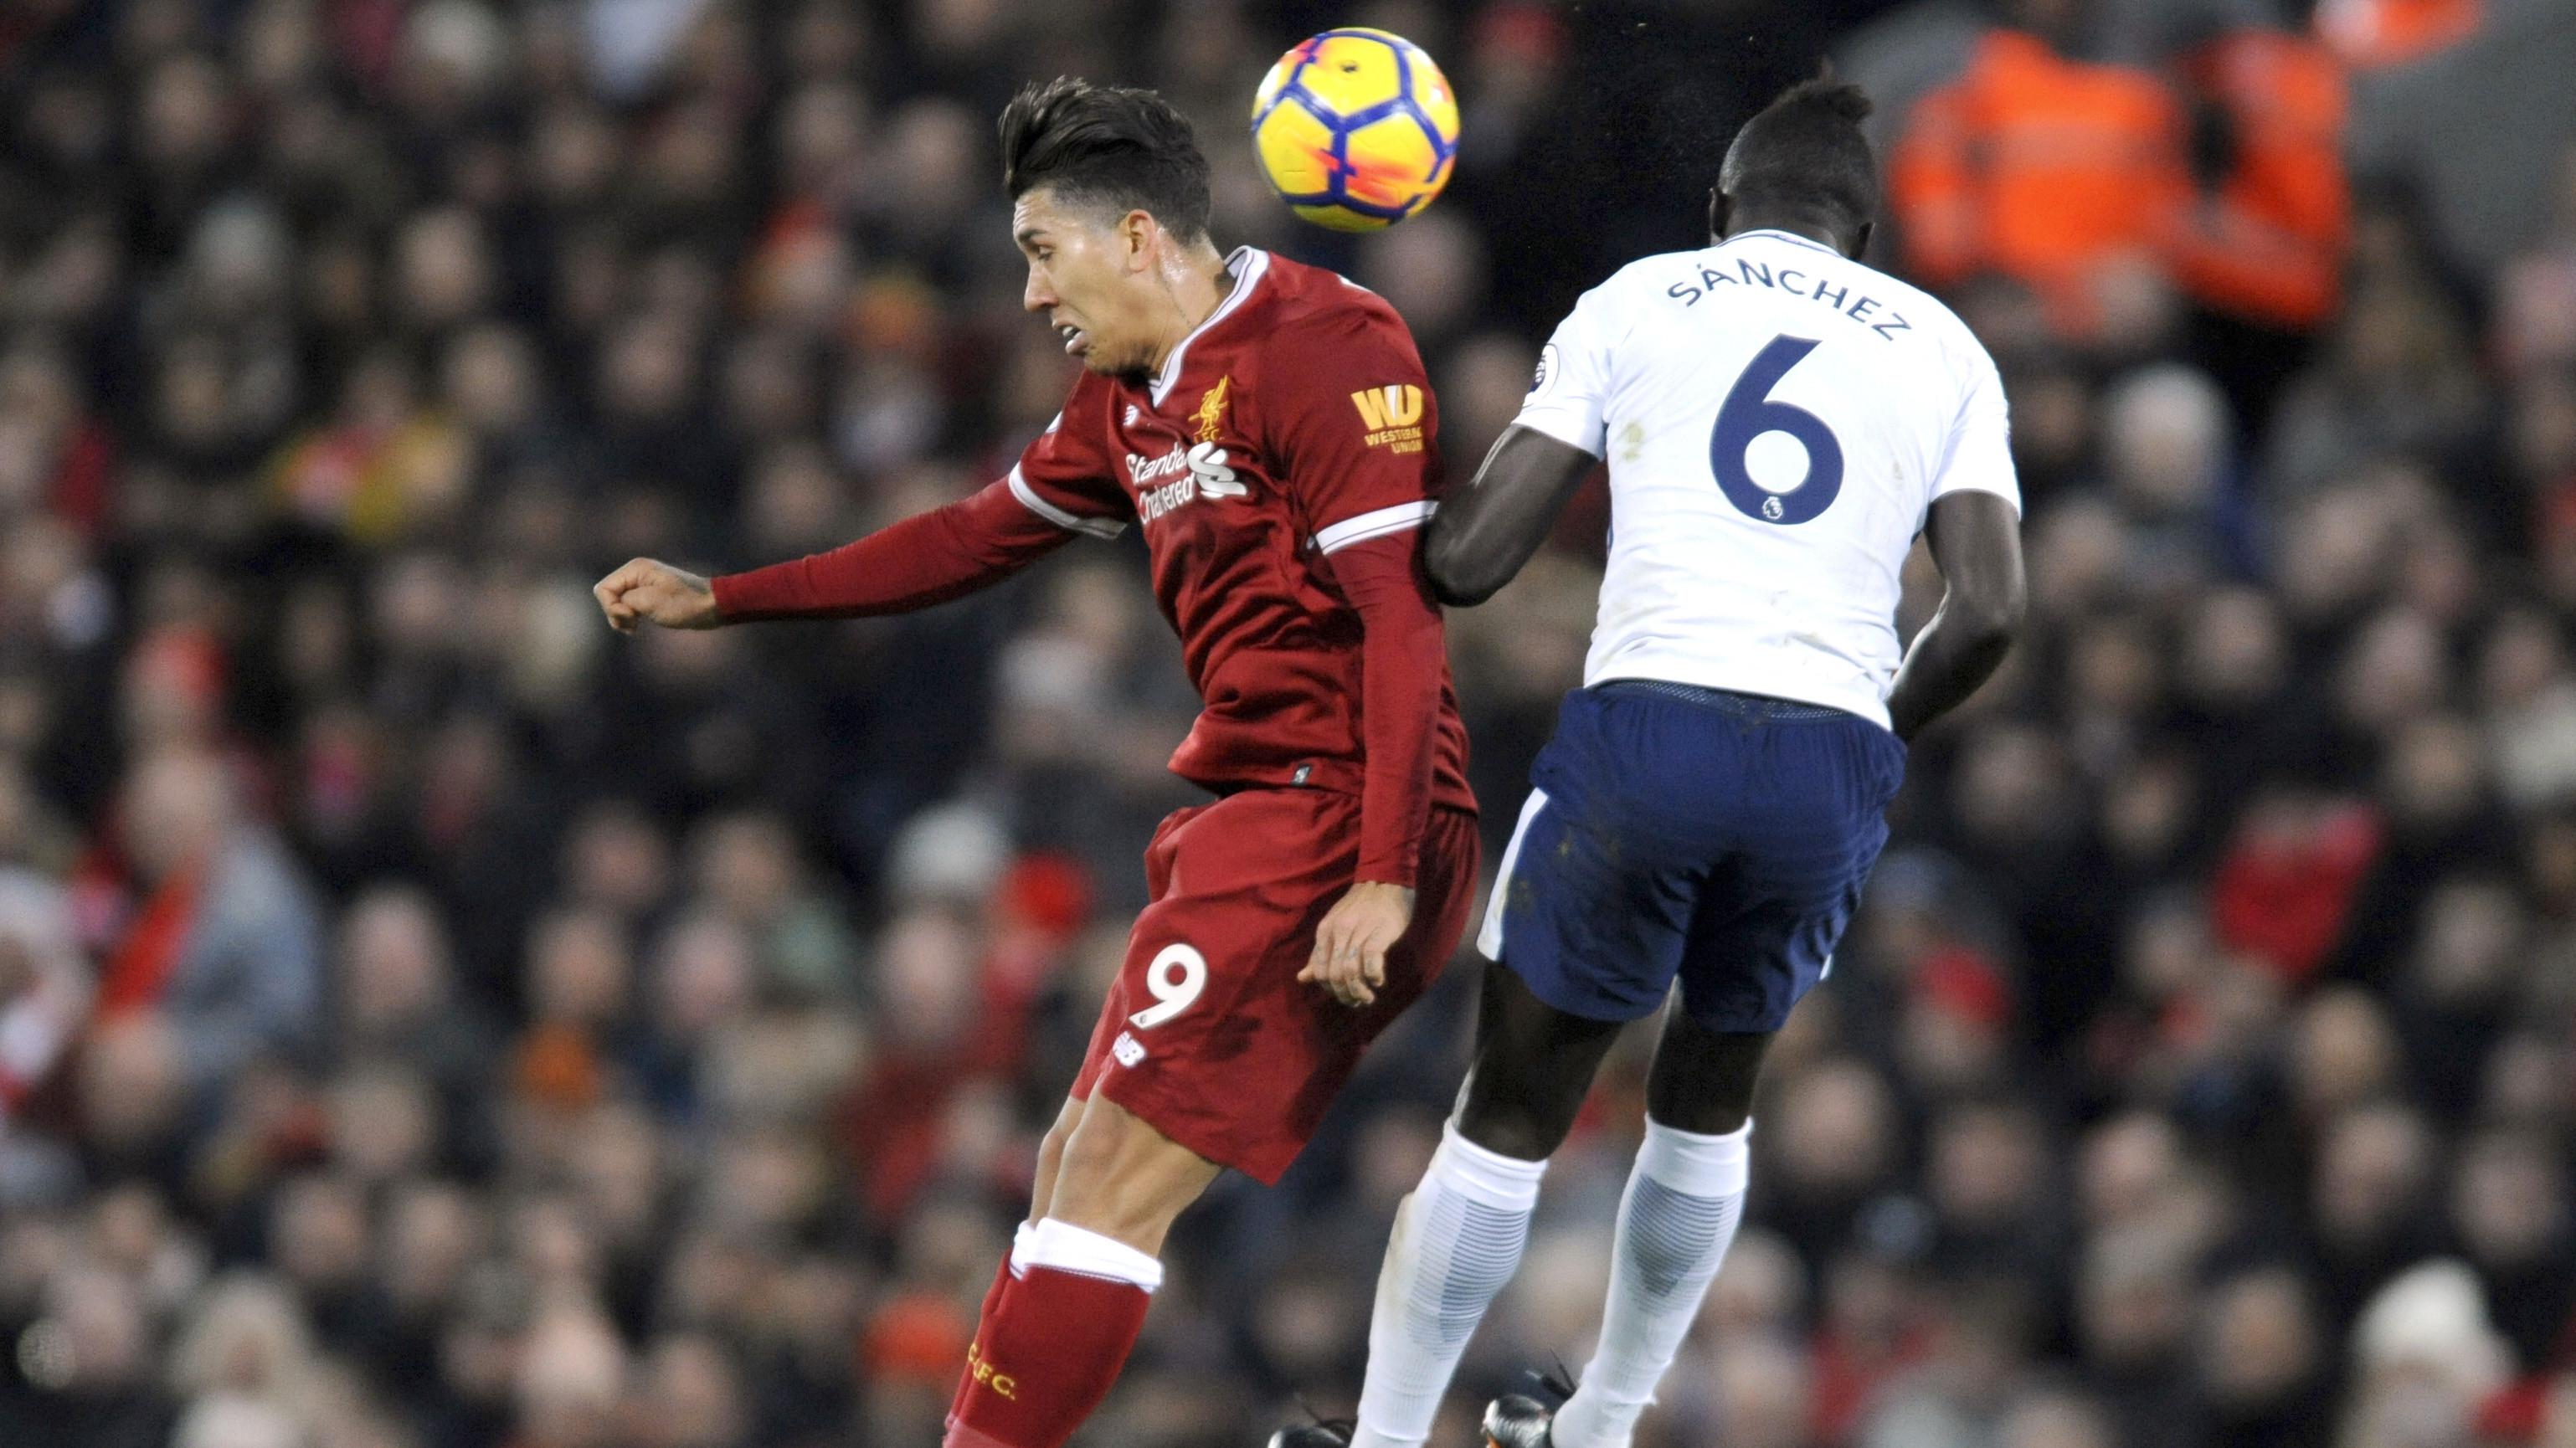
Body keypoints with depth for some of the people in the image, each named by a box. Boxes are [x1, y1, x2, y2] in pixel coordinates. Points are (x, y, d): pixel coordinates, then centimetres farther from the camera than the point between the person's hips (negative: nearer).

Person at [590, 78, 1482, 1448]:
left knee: (1110, 1182, -13)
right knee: (1078, 1173, 10)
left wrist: (1384, 880, -27)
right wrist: (719, 601, 34)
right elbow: (980, 535, 31)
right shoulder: (1132, 398, 17)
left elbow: (1403, 621, -20)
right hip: (1257, 821, 10)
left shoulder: (1323, 349, -13)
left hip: (1334, 823, -10)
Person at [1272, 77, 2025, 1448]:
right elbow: (1988, 611, 6)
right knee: (1708, 1099, 26)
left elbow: (1470, 559, 7)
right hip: (1833, 760, 2)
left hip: (1646, 729, -2)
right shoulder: (1941, 347, 19)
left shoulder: (1636, 299, 14)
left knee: (1510, 1116, 9)